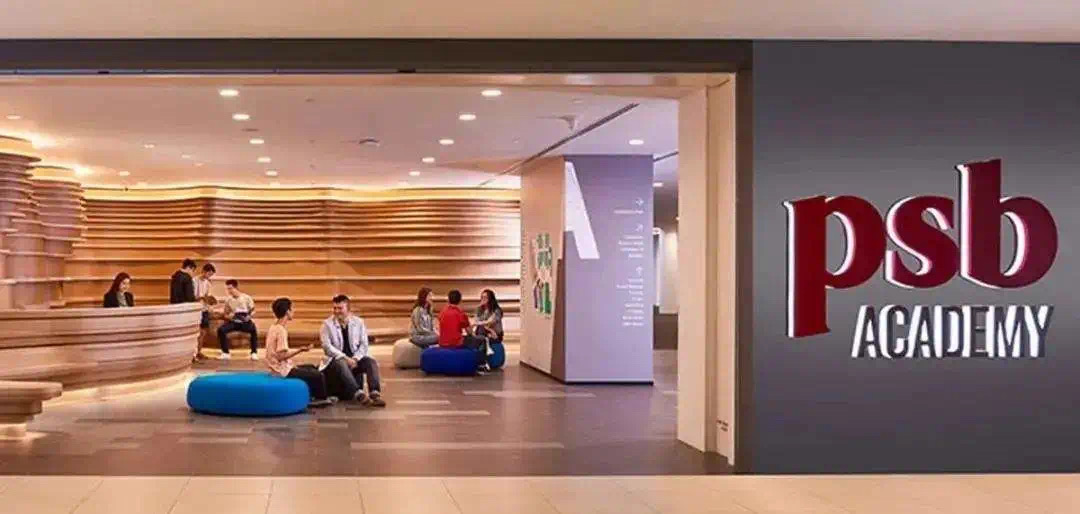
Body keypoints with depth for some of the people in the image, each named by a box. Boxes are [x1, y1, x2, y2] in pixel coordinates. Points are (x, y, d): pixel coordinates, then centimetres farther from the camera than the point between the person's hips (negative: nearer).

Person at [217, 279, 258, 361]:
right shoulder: (228, 299, 3)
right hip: (234, 322, 3)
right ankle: (225, 353, -13)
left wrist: (250, 316, -23)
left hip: (245, 322, -3)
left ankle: (254, 353, -24)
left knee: (253, 329, -36)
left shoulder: (246, 298, -4)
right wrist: (229, 316, -15)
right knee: (221, 329, -25)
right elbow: (226, 314, 9)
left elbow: (253, 311, -1)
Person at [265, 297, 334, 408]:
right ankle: (321, 399, 17)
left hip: (279, 368, 10)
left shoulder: (274, 328, 8)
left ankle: (313, 397, 26)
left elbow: (278, 354, 12)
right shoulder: (281, 330, -21)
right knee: (318, 375, -6)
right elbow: (281, 356, -26)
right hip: (283, 370, -10)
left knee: (311, 368, 24)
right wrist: (300, 350, -20)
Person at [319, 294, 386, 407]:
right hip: (336, 358, -3)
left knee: (371, 362, -26)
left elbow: (364, 344, 4)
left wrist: (355, 359, -15)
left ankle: (375, 394, -43)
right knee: (342, 364, -37)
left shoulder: (358, 322, 8)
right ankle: (358, 394, -51)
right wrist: (346, 358, -20)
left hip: (355, 358, 3)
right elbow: (327, 346, -9)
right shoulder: (327, 324, 1)